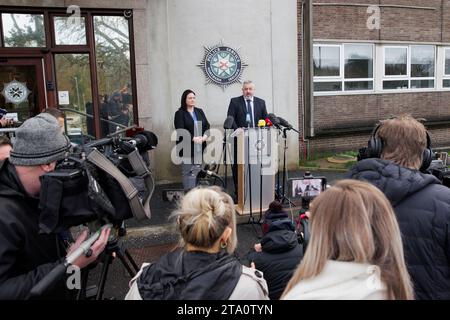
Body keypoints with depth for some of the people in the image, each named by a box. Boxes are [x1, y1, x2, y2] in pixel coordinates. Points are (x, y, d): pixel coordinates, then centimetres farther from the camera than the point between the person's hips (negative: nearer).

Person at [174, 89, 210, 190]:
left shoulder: (200, 111, 14)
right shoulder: (180, 113, -3)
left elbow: (207, 126, 10)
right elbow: (180, 130, -13)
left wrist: (205, 136, -10)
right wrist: (193, 138, -21)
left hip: (200, 147, 5)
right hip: (187, 148, -5)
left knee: (197, 171, 9)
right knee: (188, 172, -3)